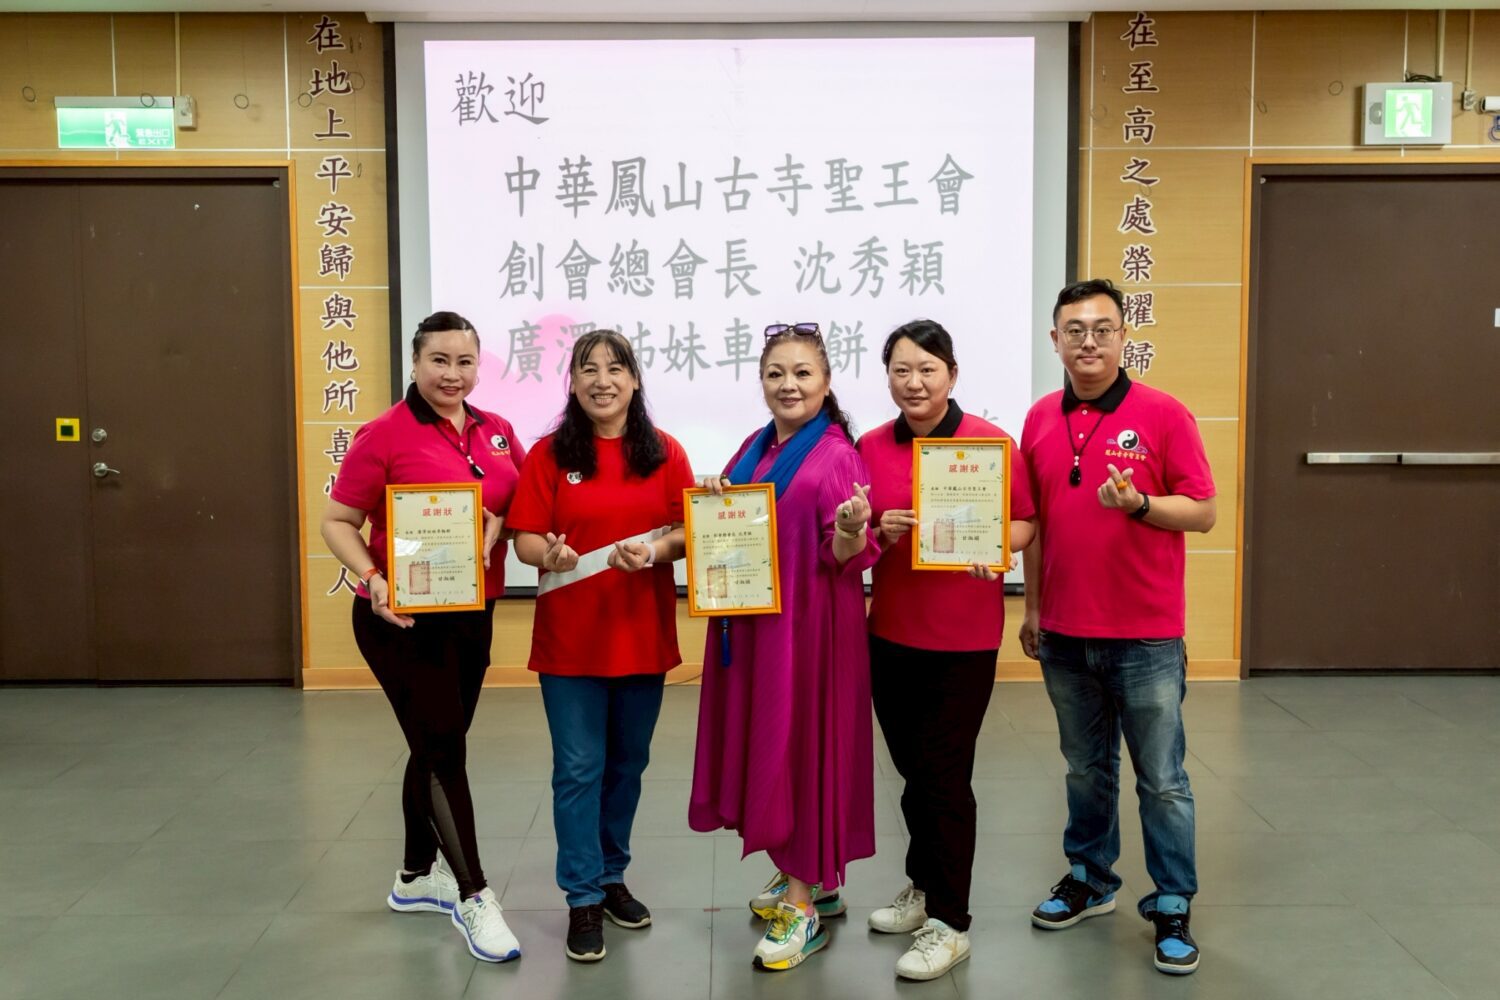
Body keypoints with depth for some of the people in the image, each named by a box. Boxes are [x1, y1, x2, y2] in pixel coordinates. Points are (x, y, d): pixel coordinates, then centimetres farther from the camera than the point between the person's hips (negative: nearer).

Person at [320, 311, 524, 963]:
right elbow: (337, 522, -9)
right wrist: (373, 582, -24)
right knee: (443, 748, -5)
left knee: (438, 744, 17)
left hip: (473, 615, 6)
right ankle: (473, 896, 6)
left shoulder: (497, 432, 5)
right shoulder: (385, 436, -11)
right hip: (403, 618, -6)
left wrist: (499, 522, -9)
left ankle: (417, 877, 34)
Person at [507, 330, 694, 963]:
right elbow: (525, 539, -4)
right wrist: (549, 554, -26)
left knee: (627, 763, 14)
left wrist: (656, 549, -18)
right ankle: (583, 898, 13)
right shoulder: (549, 454, -2)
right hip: (569, 637, -2)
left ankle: (612, 876, 32)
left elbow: (689, 531, 2)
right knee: (579, 768, 2)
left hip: (643, 634, 2)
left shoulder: (665, 453, 3)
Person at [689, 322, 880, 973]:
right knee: (762, 744, 14)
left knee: (802, 745, -2)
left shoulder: (837, 455, -10)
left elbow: (847, 556, -14)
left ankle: (805, 907, 9)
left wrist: (852, 528, -35)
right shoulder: (754, 449, 11)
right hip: (750, 621, 8)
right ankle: (804, 876, 31)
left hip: (809, 623, -7)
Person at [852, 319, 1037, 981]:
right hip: (891, 633, 4)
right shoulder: (871, 448, 4)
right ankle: (924, 888, 36)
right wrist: (879, 534, -12)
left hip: (963, 638, -4)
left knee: (944, 776, 0)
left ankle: (949, 924, 13)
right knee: (912, 770, 16)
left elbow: (1025, 523, -2)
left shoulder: (990, 442, -7)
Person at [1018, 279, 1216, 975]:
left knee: (1162, 779, 4)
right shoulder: (1041, 420, 6)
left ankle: (1172, 908, 17)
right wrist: (1032, 608, 12)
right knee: (1086, 768, 17)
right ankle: (1089, 878, 33)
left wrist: (1138, 504, -24)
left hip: (1146, 636, -4)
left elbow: (1203, 512, -6)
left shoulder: (1162, 415, -7)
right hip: (1064, 632, 4)